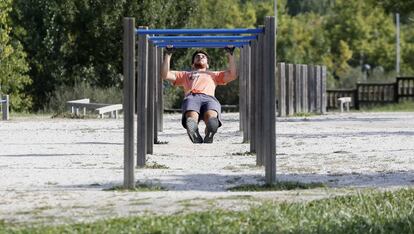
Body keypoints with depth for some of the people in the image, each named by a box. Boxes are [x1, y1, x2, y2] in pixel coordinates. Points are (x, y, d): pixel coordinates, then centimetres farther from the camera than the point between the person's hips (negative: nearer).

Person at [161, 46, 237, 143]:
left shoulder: (214, 74, 46)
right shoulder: (185, 75, 44)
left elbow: (232, 75, 30)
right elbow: (165, 74, 31)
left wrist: (230, 54, 30)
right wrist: (168, 54, 29)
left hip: (209, 98, 0)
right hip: (191, 98, 0)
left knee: (212, 120, -42)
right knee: (191, 120, -43)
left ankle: (208, 139, -28)